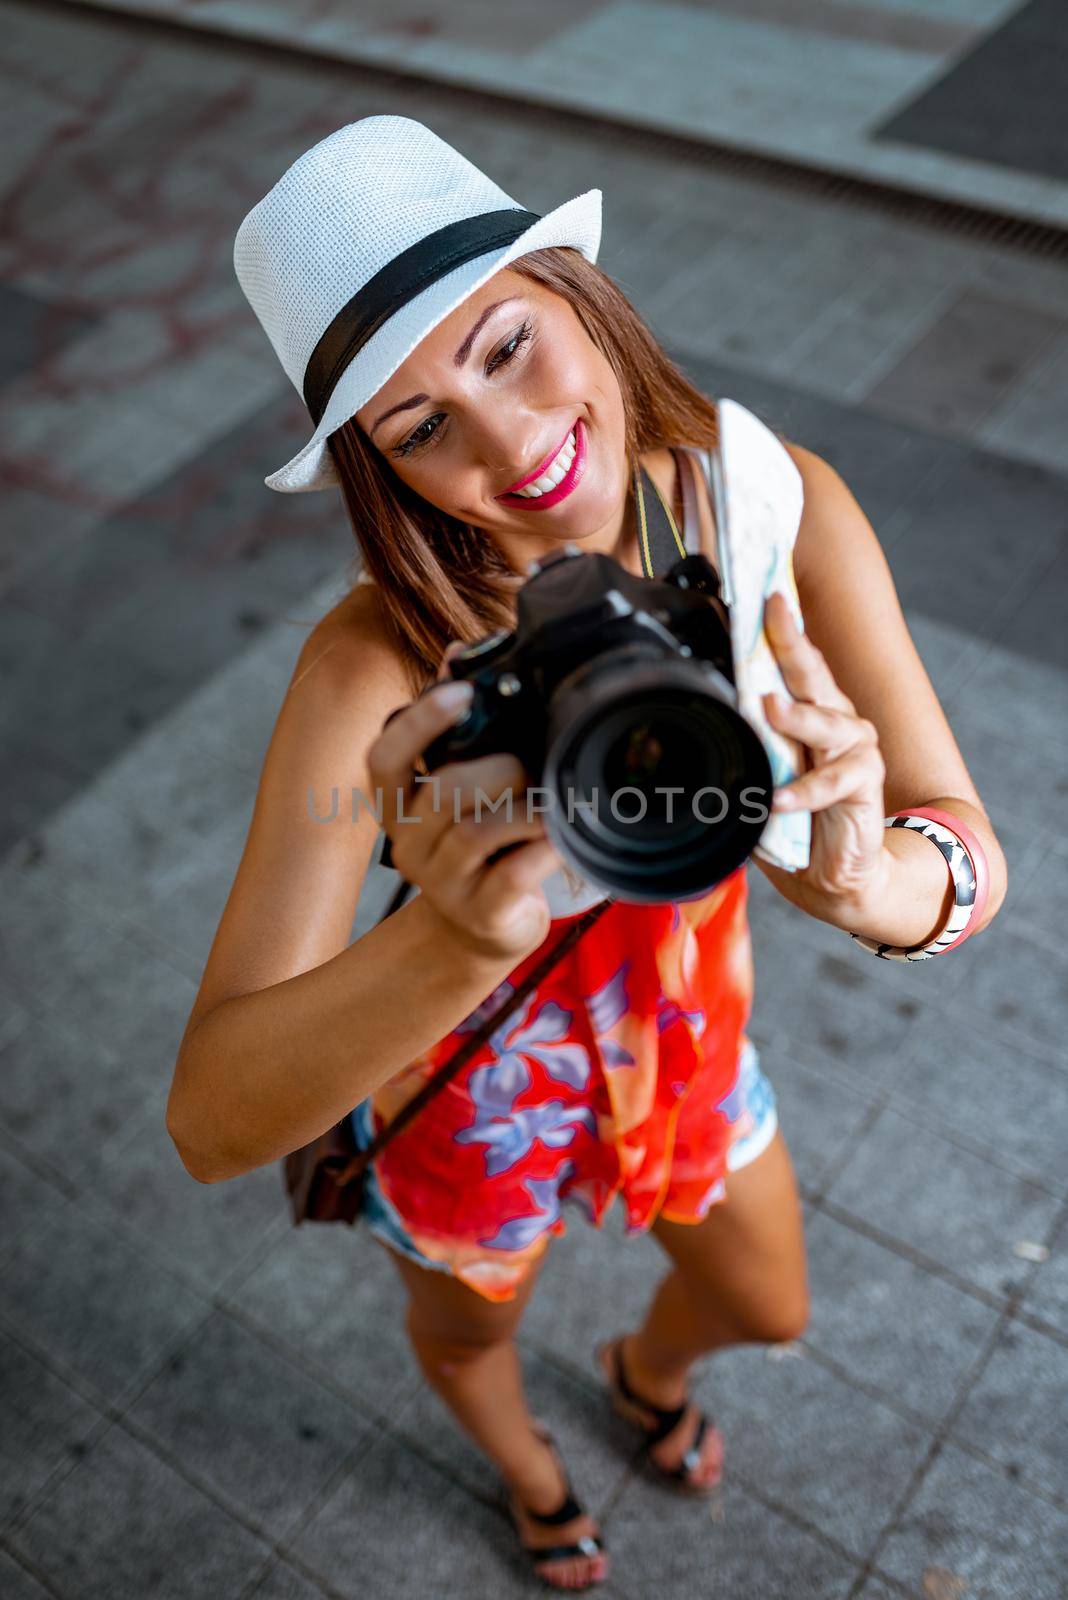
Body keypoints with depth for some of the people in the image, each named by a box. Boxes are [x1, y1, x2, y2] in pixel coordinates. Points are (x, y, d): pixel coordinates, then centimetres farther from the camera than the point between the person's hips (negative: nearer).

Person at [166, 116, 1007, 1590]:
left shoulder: (780, 505, -26)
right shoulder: (380, 666, -36)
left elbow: (973, 867, -26)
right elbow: (211, 1122, -40)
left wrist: (862, 880, -50)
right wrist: (457, 938, -59)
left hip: (684, 1019, 4)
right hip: (471, 1085, -3)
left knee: (763, 1306, 31)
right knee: (469, 1329, 30)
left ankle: (647, 1373, 71)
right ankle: (524, 1464, 71)